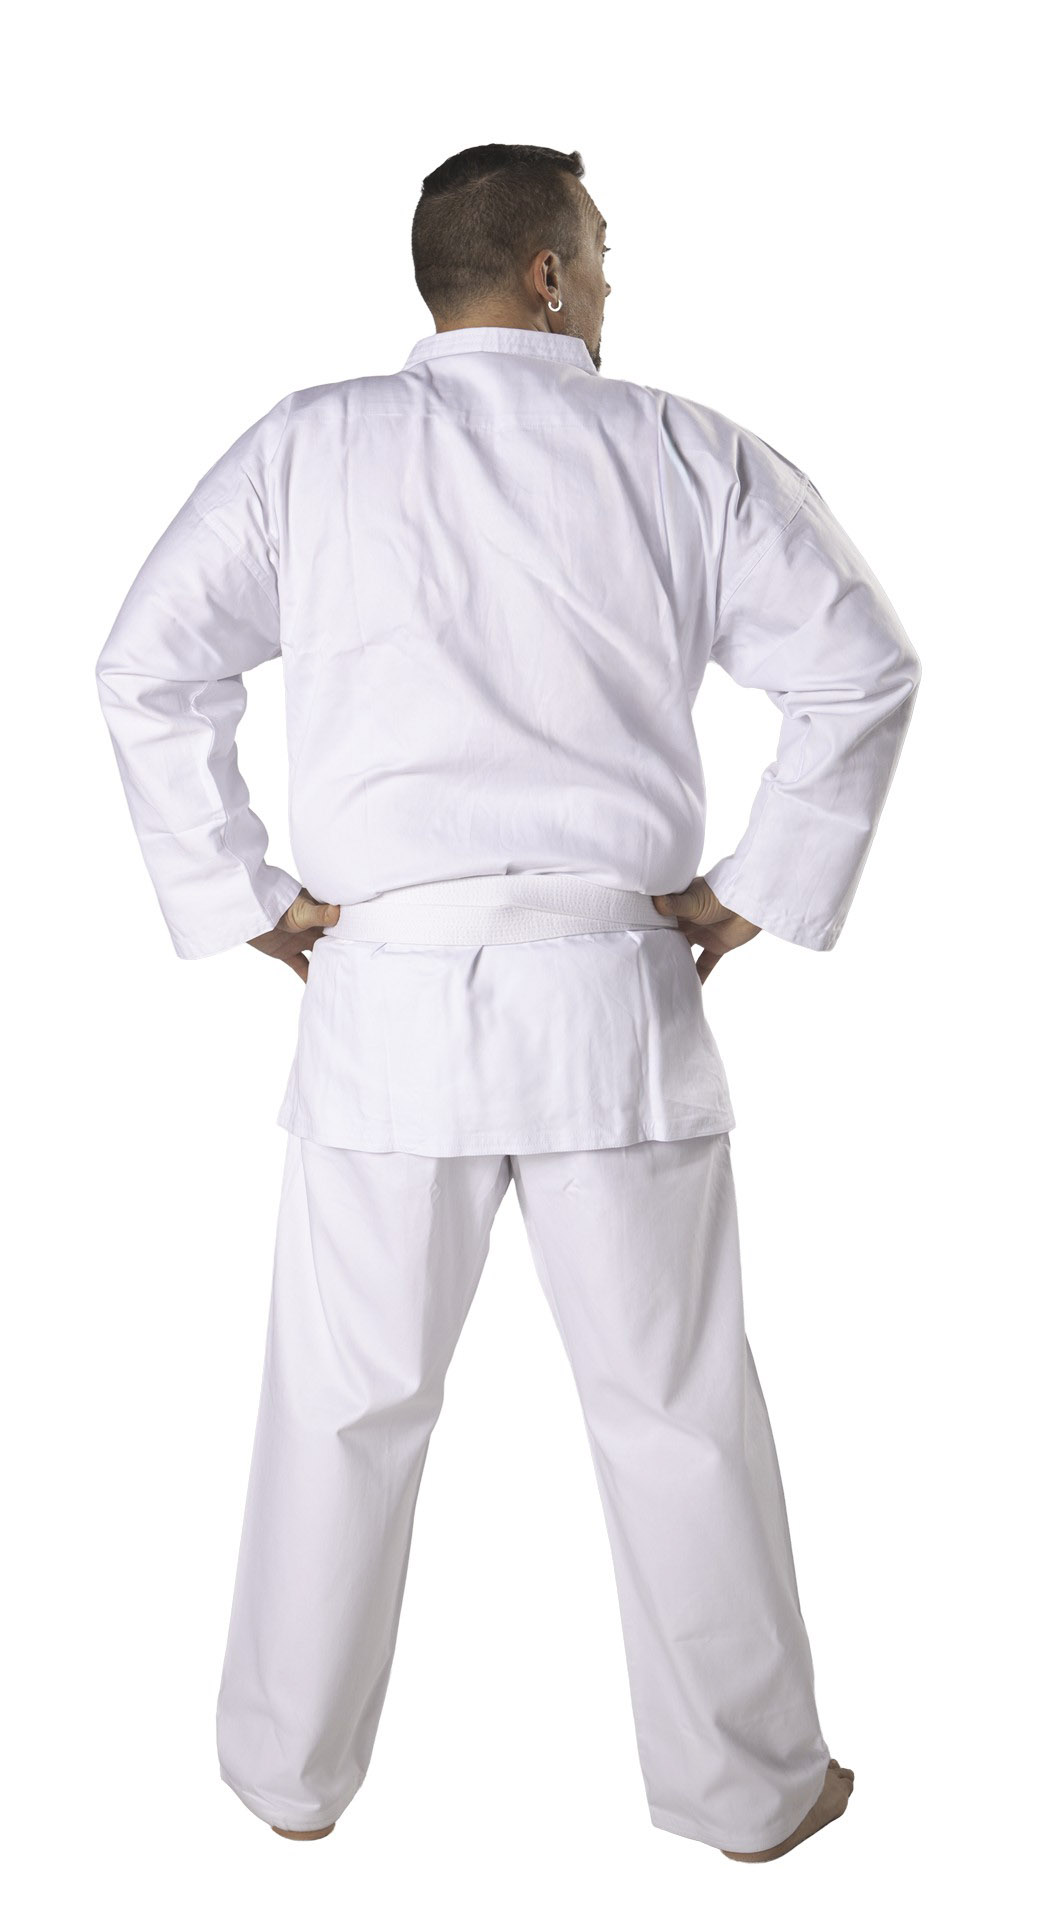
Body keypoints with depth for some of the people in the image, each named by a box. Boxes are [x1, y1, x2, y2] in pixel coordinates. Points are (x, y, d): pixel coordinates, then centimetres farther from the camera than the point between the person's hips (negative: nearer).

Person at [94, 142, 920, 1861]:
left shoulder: (308, 447, 2)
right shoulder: (688, 454, 2)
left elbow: (148, 671, -1)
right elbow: (863, 670, -1)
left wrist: (243, 897, 4)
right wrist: (763, 891, 4)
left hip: (382, 992, 1)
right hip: (611, 994, 0)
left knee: (343, 1409, 15)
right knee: (679, 1412, 12)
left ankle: (293, 1769, 31)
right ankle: (750, 1783, 28)